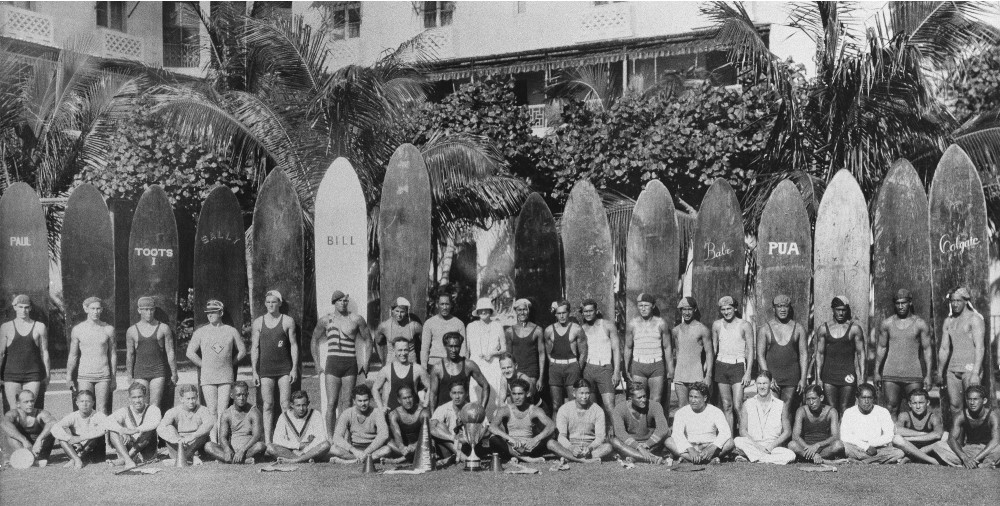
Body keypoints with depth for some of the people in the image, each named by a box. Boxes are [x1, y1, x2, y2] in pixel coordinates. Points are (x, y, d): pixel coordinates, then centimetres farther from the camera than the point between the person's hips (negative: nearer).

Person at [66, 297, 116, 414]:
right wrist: (68, 377, 0)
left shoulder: (109, 329, 4)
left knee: (102, 410, -3)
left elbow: (112, 354, 10)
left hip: (103, 375, 0)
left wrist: (113, 377, 9)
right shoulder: (77, 329, 3)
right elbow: (72, 356, 7)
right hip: (84, 375, 0)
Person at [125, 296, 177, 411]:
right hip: (140, 372, 1)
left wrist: (174, 373, 2)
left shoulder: (164, 328, 4)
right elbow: (129, 355, 11)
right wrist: (130, 377, 8)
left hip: (158, 372, -1)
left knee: (155, 405, -8)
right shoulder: (132, 331, 7)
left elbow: (170, 352, 5)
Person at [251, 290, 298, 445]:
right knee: (267, 405, 1)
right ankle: (267, 441, 4)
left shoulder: (288, 321, 2)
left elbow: (294, 345, 4)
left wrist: (294, 368, -2)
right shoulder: (258, 322, 6)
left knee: (285, 404, -5)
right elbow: (254, 347, 7)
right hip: (265, 369, 1)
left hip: (284, 368, -1)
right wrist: (254, 371, 2)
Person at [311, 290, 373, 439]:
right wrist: (318, 365, 11)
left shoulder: (357, 320, 4)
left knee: (346, 403, 1)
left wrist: (365, 364, 7)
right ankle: (331, 439, -3)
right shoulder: (325, 320, 6)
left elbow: (368, 340, 14)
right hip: (332, 363, 0)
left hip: (351, 365, 0)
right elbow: (314, 340, 18)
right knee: (331, 403, -7)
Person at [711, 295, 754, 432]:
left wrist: (748, 373, -9)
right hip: (721, 366, 3)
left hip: (738, 366, -3)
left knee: (737, 406, -13)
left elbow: (750, 350, -2)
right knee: (726, 406, 5)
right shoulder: (717, 325, 8)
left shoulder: (744, 325, -2)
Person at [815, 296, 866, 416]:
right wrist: (818, 377, 4)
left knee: (845, 410, -3)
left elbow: (861, 353, 4)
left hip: (848, 374, -1)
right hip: (829, 375, 2)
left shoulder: (855, 328, 3)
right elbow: (819, 353, 9)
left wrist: (862, 377, -2)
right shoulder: (823, 329, 8)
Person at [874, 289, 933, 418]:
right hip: (890, 375, 1)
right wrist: (876, 372, 8)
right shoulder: (886, 324, 7)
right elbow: (881, 348, 12)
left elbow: (927, 349, 3)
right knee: (891, 409, -2)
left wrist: (928, 375, -3)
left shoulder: (920, 324, 2)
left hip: (913, 374, -1)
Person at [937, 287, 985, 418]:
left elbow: (980, 347, -11)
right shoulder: (948, 321, 14)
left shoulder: (975, 319, -4)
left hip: (970, 368, -6)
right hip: (952, 369, 6)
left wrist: (975, 373, -19)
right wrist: (939, 373, 18)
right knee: (954, 406, 3)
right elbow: (944, 349, 18)